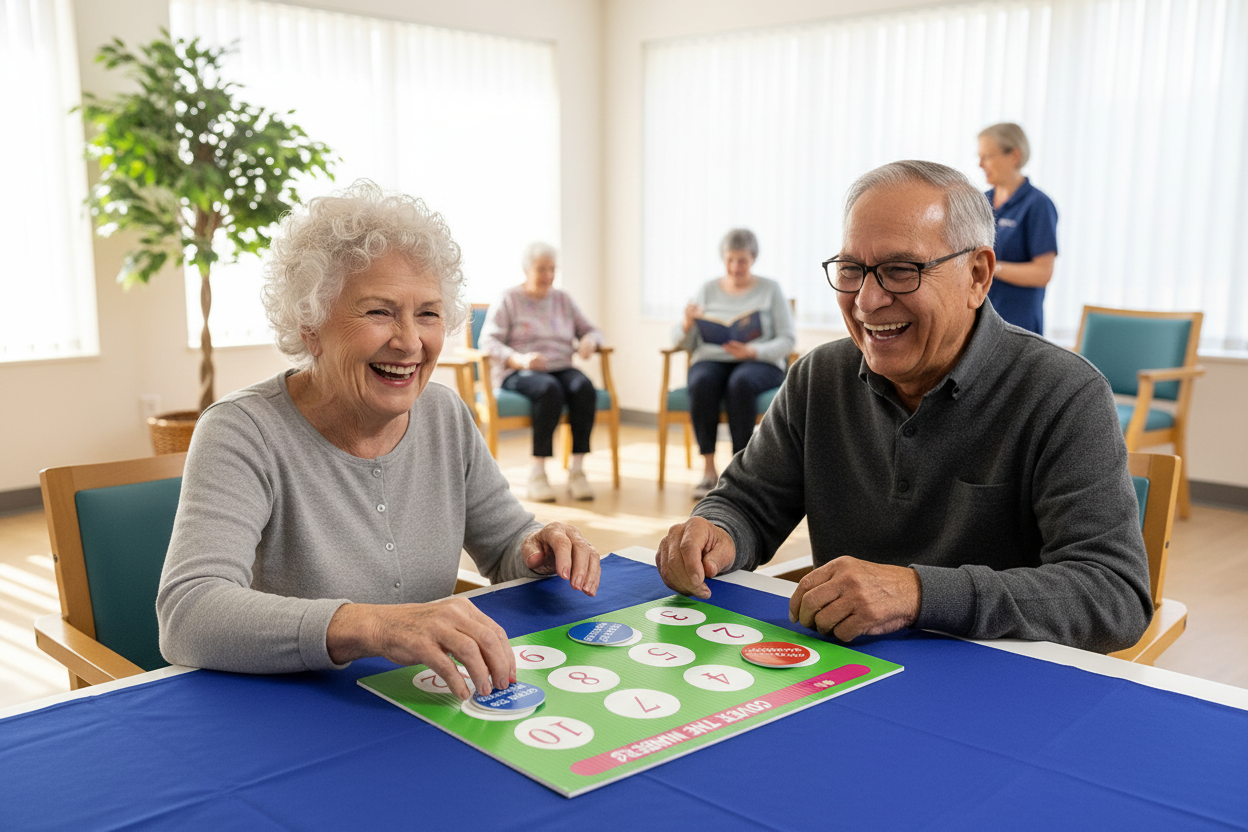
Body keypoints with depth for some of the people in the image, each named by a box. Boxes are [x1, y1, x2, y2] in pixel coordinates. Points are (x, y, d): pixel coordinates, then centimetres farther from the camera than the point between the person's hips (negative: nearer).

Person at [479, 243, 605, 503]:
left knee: (583, 386, -31)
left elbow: (594, 332, 18)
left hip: (561, 368, 4)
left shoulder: (563, 300, 19)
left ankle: (577, 470, -30)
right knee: (550, 389, -37)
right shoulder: (507, 301, 6)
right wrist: (520, 360, -23)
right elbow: (488, 342, -5)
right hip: (517, 374, -4)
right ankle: (537, 472, -31)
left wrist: (590, 340, -9)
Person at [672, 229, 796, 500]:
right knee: (702, 382, -35)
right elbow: (682, 341, 10)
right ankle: (708, 469, -29)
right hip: (711, 360, 2)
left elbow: (788, 340, 0)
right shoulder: (708, 289, 14)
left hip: (761, 363, -1)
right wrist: (688, 324, -14)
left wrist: (754, 351, -19)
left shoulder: (771, 289, 9)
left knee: (741, 382, -37)